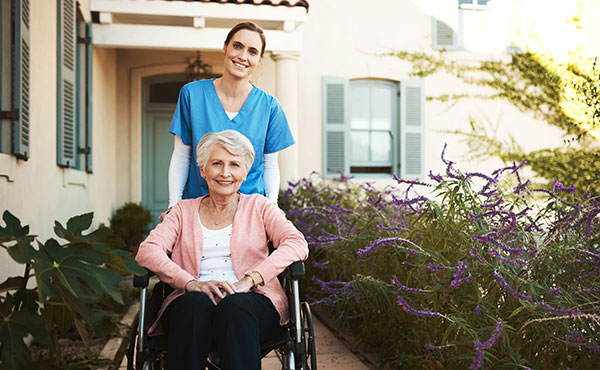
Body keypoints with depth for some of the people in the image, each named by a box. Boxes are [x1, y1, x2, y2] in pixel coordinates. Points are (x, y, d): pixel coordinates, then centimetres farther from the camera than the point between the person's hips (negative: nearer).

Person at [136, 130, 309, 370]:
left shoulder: (258, 207, 19)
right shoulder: (184, 211, 23)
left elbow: (297, 244, 0)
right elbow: (147, 251, 5)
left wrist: (249, 280, -15)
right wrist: (190, 283, -15)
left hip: (253, 301, -1)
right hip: (191, 304, 1)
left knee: (234, 305, -36)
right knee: (197, 303, -35)